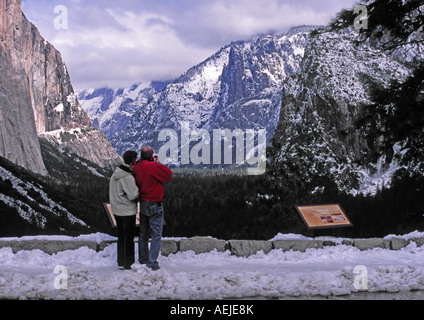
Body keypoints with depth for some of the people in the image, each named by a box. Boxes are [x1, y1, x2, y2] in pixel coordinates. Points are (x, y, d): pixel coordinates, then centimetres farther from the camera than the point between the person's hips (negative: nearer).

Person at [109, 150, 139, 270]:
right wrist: (139, 188, -5)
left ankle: (121, 262, 23)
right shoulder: (128, 177, -23)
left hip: (117, 210, 9)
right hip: (127, 211, -8)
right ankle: (127, 264, 6)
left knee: (121, 236, 16)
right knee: (128, 237, 1)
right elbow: (133, 195, -23)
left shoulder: (116, 172, 5)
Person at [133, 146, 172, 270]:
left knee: (143, 233, 19)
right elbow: (168, 175, -14)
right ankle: (152, 262, 0)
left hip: (142, 203, 7)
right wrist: (157, 163, -6)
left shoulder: (136, 167, -1)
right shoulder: (153, 167, -21)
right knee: (156, 235, 1)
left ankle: (143, 259, 29)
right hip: (154, 205, -7)